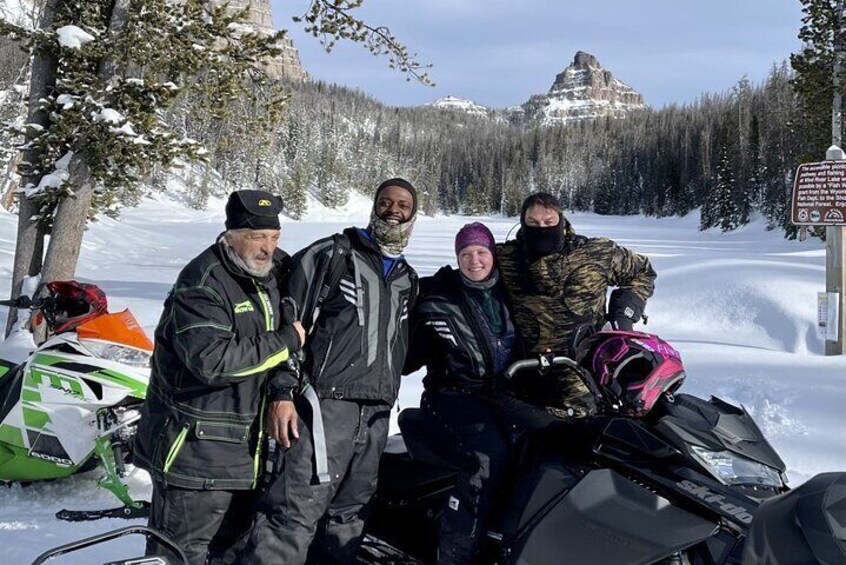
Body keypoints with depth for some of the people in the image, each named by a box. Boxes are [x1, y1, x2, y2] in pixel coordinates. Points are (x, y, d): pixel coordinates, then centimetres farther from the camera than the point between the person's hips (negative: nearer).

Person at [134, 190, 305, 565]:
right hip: (194, 447, -9)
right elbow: (214, 361, -30)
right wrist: (286, 342, -21)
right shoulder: (201, 285, -18)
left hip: (245, 451, 9)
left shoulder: (269, 279, 10)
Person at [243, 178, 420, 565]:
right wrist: (283, 392, -12)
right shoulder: (329, 255, 1)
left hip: (376, 413, 7)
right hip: (325, 404, -6)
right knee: (296, 514, -14)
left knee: (347, 518, 12)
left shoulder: (407, 279, 20)